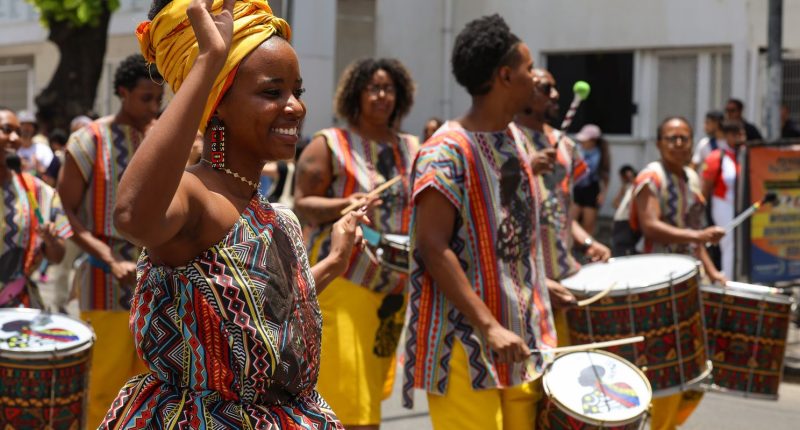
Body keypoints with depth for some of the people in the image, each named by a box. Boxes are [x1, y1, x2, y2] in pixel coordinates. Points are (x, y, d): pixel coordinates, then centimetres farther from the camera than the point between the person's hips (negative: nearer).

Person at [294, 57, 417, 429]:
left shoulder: (410, 149, 14)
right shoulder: (330, 145, -1)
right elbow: (301, 204, -5)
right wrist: (344, 205, -22)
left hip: (395, 284, 6)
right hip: (343, 282, -6)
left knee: (371, 387, 10)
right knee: (348, 395, -10)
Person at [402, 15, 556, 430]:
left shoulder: (516, 139, 11)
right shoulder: (446, 152, -15)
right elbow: (432, 247, -20)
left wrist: (538, 290, 15)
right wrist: (489, 326, -23)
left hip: (521, 336, 8)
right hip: (466, 342, -8)